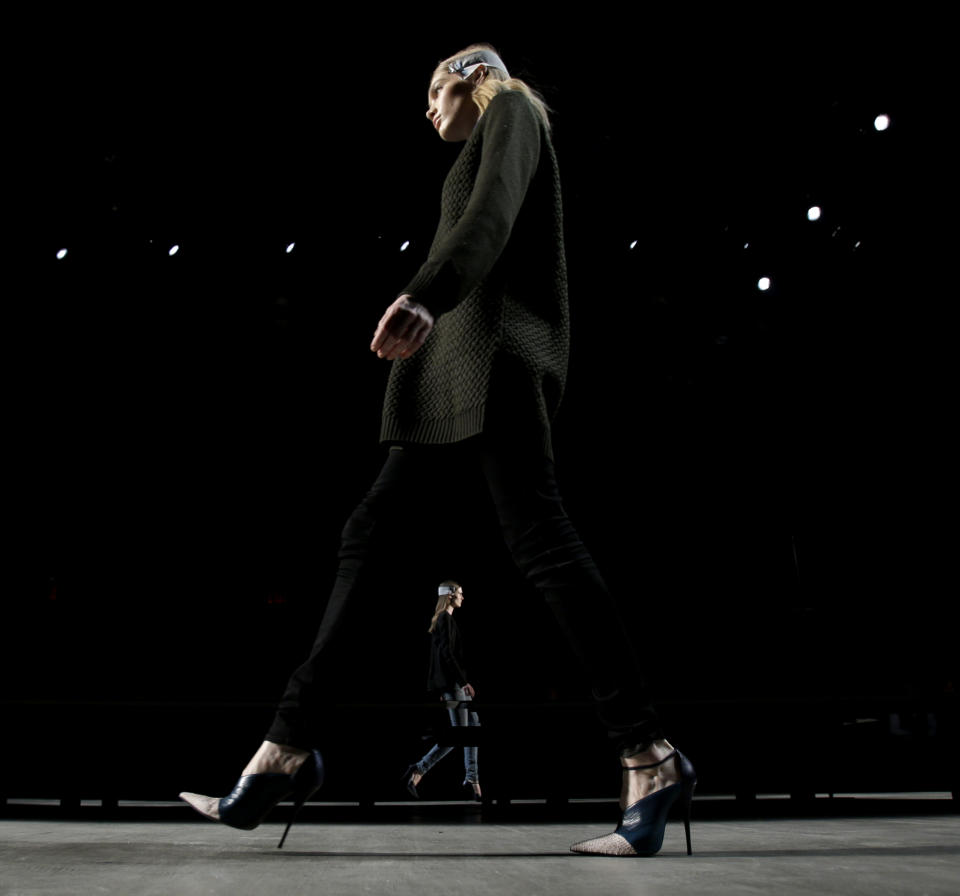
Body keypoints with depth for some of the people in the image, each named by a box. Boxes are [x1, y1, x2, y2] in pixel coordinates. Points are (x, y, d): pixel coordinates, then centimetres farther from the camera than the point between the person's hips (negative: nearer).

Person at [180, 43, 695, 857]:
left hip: (494, 346, -9)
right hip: (457, 370, 9)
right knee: (371, 536, 1)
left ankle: (649, 757, -16)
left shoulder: (510, 108, 10)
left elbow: (493, 215, -12)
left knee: (540, 538, -19)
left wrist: (425, 296, -28)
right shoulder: (491, 147, 35)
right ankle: (289, 750, 1)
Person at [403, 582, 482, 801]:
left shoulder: (441, 620, 16)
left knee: (474, 725, 10)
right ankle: (418, 771, -4)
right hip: (452, 682, -10)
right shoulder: (446, 619, -13)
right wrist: (464, 681, -20)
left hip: (451, 682, 10)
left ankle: (472, 778, 12)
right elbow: (447, 654, -21)